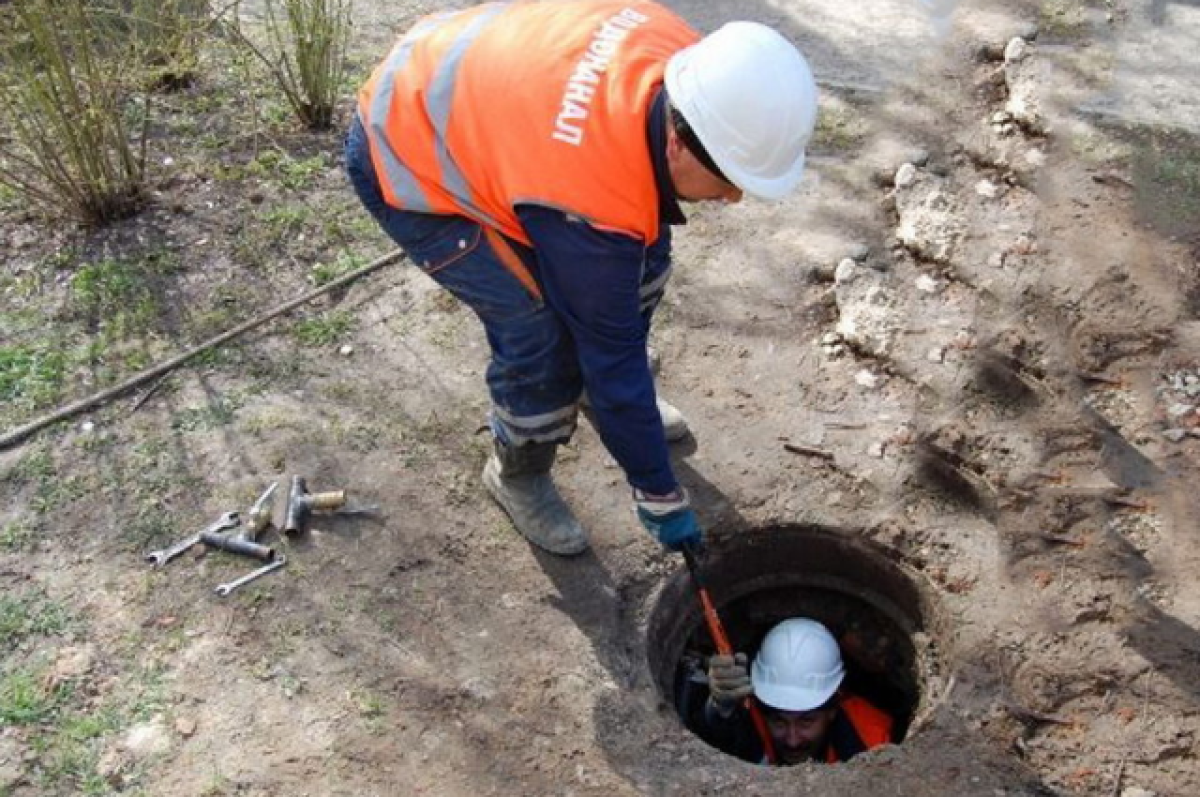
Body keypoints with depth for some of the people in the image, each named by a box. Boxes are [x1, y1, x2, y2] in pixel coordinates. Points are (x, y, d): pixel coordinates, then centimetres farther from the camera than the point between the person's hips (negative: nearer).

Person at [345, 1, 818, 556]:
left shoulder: (681, 53, -21)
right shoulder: (593, 209, -39)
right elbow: (611, 351, -27)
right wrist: (657, 493, -14)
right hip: (407, 162, -8)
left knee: (643, 256, 6)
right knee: (543, 333, -17)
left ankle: (605, 396, 32)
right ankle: (518, 478, 13)